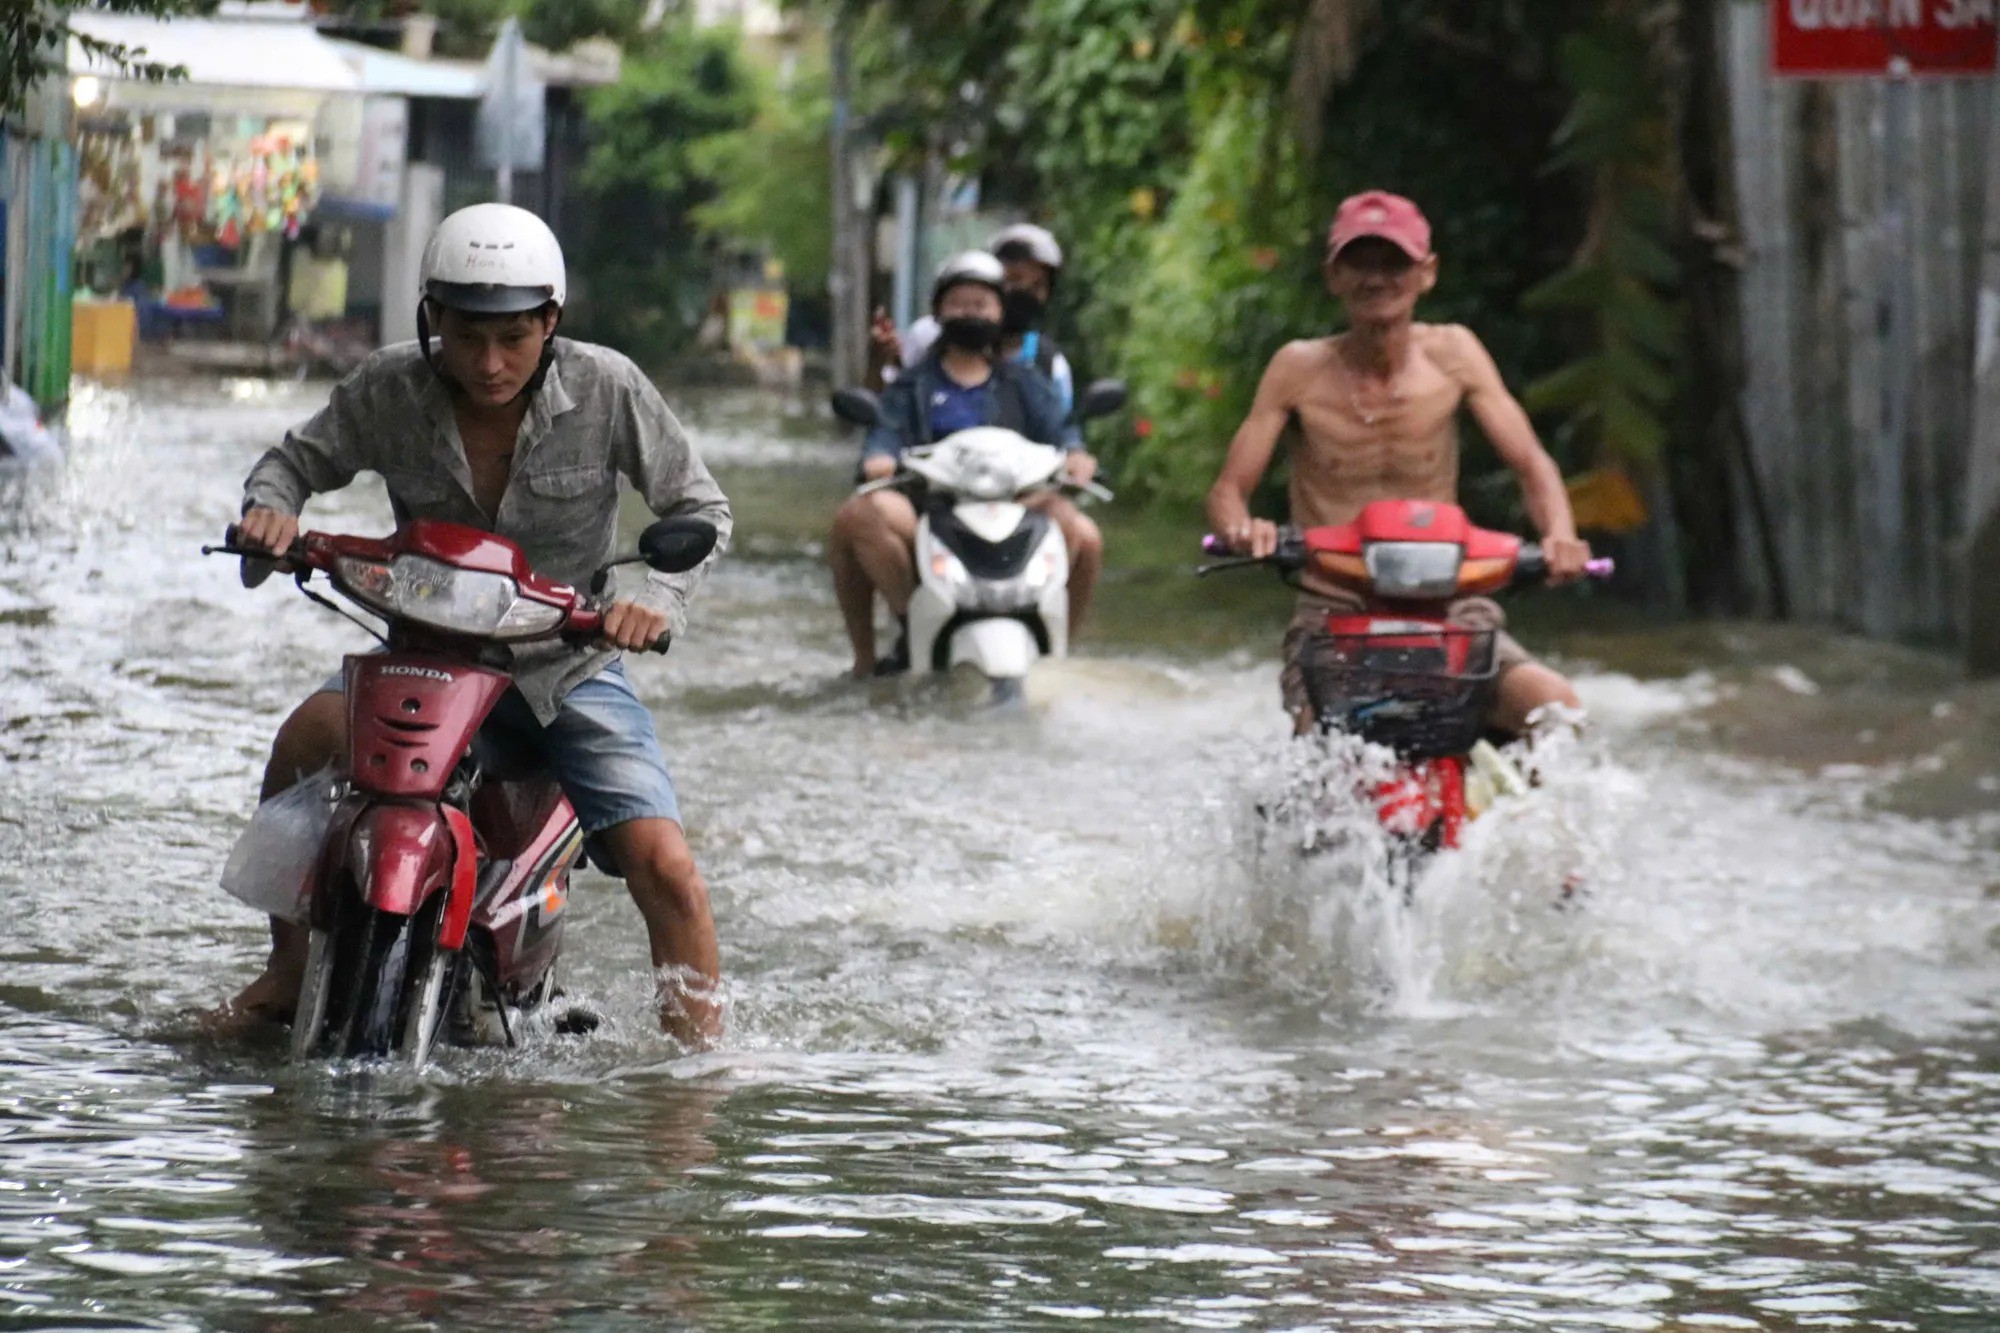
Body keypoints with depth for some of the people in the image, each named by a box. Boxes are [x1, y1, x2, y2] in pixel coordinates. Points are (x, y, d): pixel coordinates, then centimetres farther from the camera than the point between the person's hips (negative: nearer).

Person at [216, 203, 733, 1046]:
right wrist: (270, 506, -19)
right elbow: (299, 459, 5)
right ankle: (287, 974, -12)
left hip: (569, 667, -1)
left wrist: (659, 599, -23)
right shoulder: (390, 389, -10)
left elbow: (700, 507, -3)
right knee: (309, 735, -28)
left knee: (664, 867, -19)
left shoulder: (606, 391, -13)